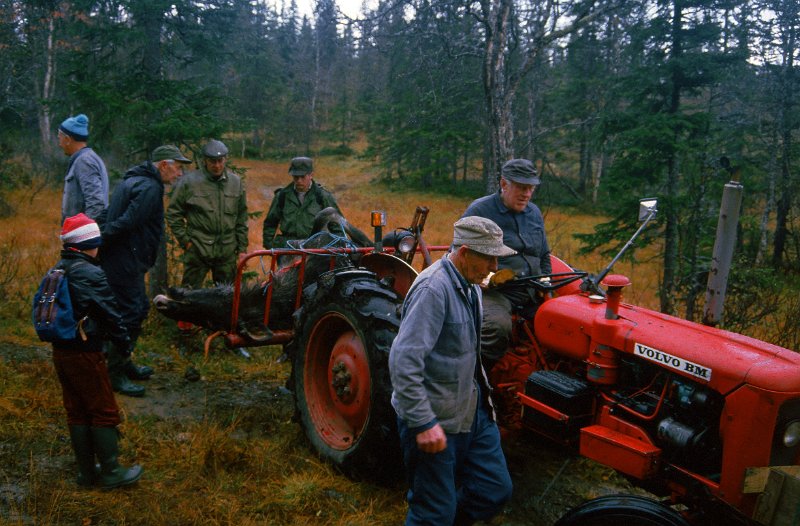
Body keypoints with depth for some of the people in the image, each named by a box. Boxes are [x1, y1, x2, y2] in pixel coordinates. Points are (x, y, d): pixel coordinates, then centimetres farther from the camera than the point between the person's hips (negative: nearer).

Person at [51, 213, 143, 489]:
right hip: (85, 354, -8)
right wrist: (124, 344, -2)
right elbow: (109, 313, -15)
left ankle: (86, 472, 24)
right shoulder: (91, 274, -18)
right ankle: (111, 472, 13)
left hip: (60, 351, 8)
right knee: (104, 412, 5)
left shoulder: (57, 271, 6)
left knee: (76, 412, 15)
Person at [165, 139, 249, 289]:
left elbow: (242, 217, 13)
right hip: (197, 249, -3)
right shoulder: (189, 181, -3)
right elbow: (173, 213, 3)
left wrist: (242, 248, 10)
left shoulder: (235, 182, 8)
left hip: (227, 251, 3)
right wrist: (185, 240, -3)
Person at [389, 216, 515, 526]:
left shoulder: (470, 285, 8)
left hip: (473, 412, 9)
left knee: (495, 492, 12)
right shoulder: (433, 289, -22)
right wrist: (424, 423, -26)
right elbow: (403, 361, -28)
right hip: (436, 420, -9)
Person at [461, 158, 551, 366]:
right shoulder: (479, 210, -1)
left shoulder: (534, 213, 18)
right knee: (498, 326, -34)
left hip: (531, 293, 6)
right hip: (493, 292, -6)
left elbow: (544, 256, 28)